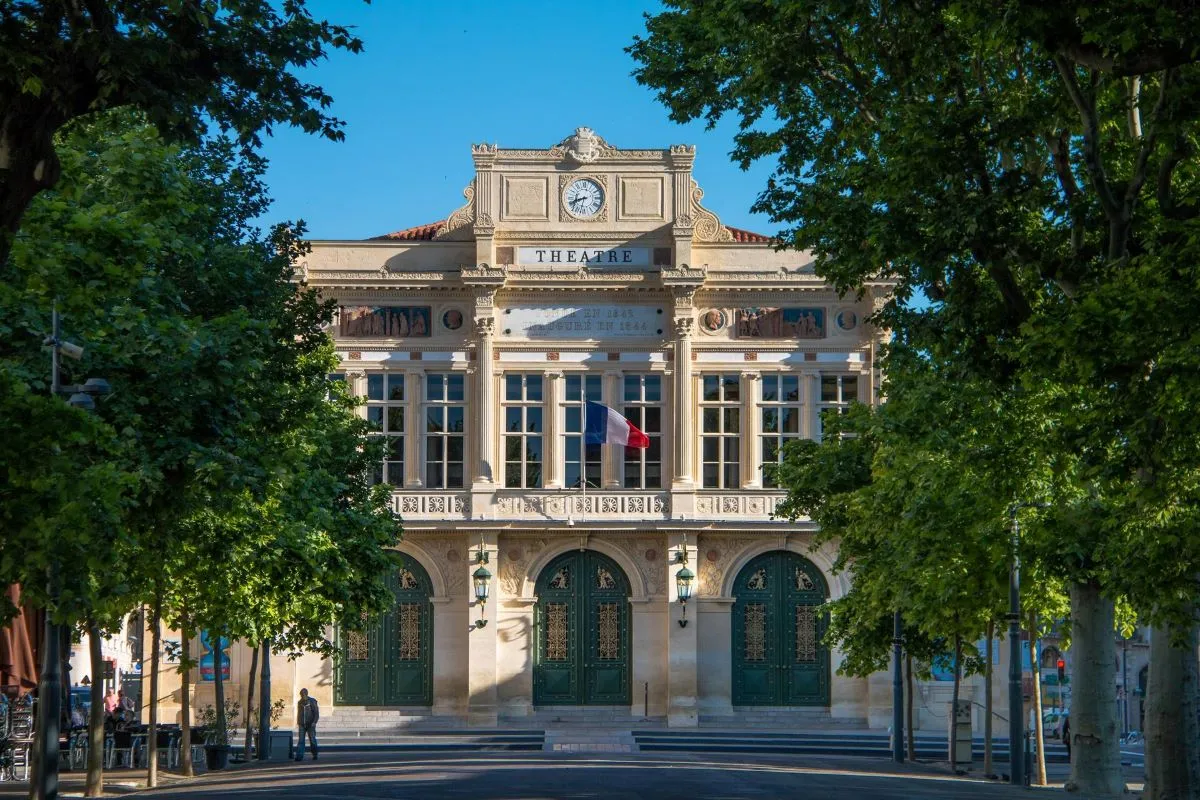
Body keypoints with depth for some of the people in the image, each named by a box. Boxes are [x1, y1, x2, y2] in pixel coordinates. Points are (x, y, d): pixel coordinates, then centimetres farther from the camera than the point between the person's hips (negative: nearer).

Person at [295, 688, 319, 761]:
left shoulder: (312, 701, -5)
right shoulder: (300, 702, 8)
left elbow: (316, 713, -6)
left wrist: (314, 722, -16)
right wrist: (298, 722, 17)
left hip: (310, 725, -3)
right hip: (302, 725, 3)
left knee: (312, 740, 4)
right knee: (301, 740, -6)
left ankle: (315, 755, 18)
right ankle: (299, 756, -11)